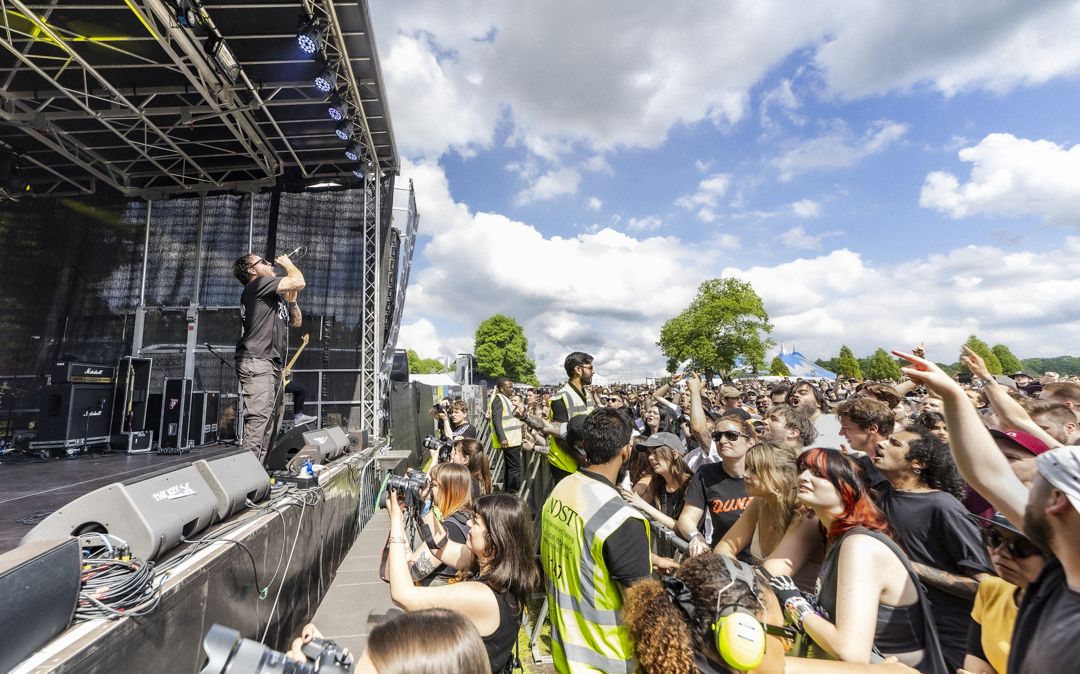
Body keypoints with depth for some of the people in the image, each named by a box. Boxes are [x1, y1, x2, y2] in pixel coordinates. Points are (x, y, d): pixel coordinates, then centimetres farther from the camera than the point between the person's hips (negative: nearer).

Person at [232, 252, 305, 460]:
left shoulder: (275, 297, 26)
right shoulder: (258, 285, -1)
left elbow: (296, 321, 30)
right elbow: (299, 281, -12)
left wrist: (291, 300, 16)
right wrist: (287, 263, 7)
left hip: (271, 365, 10)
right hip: (256, 363, -10)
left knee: (267, 424, 7)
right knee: (258, 417, -18)